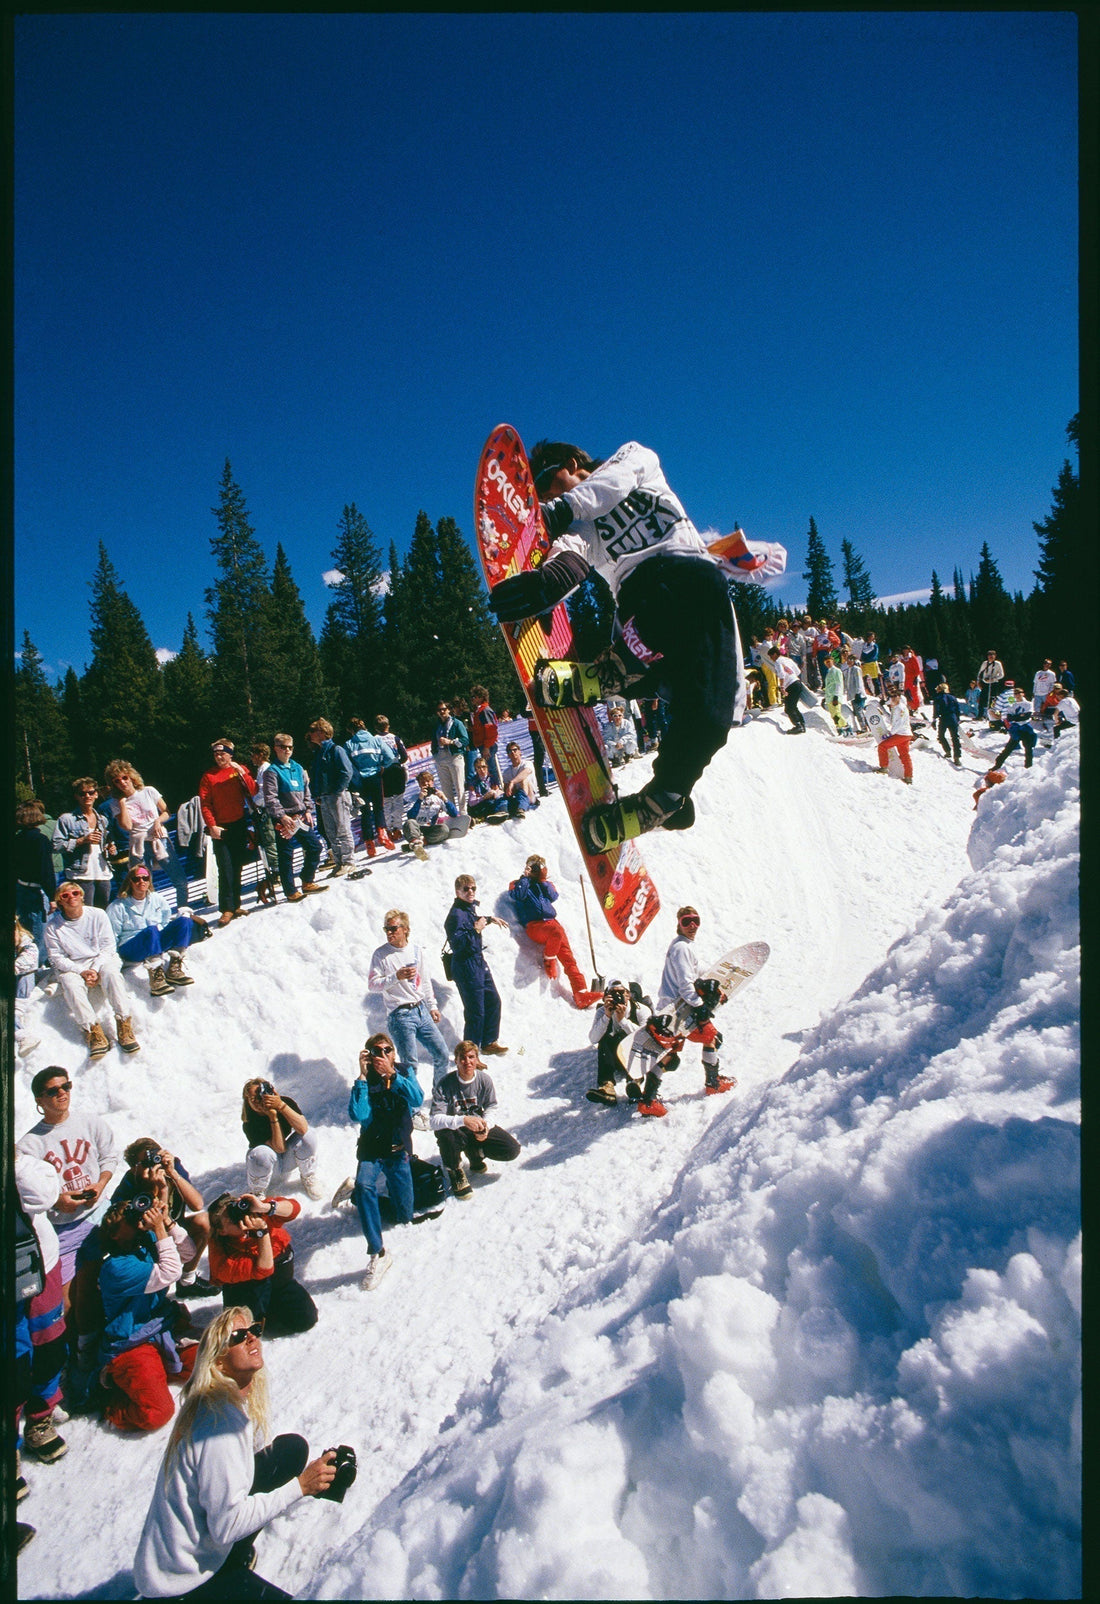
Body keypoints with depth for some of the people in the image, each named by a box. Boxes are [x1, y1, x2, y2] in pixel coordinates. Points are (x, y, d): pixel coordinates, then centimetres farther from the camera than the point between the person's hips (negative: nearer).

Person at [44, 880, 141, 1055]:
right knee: (70, 982, -33)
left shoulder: (97, 915, 2)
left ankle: (124, 1025, -36)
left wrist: (96, 969, -16)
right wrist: (82, 972, -17)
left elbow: (108, 946, 0)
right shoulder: (53, 926, 2)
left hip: (101, 960, 0)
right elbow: (57, 957, -2)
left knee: (111, 972, -34)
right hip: (72, 967, 1)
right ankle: (93, 1031, -39)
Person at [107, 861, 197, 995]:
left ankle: (174, 967, -29)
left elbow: (167, 921, 19)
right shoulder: (118, 906, 3)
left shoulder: (157, 899, 15)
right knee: (151, 931, -38)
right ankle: (155, 974, -47)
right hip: (130, 950, -4)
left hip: (159, 944, 5)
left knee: (184, 922, -21)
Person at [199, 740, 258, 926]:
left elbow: (253, 792, -3)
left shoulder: (240, 770, 8)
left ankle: (235, 905, 17)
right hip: (221, 828, -2)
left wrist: (242, 773, -13)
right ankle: (227, 909, -10)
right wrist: (211, 825, -12)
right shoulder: (209, 776, 3)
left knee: (237, 867, 9)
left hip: (240, 825, 3)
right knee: (225, 869, -10)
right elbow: (205, 804, -2)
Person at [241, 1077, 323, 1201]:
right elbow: (280, 1148, -30)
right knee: (261, 1154, -37)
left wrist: (281, 1106, -40)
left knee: (307, 1137, -28)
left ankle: (308, 1178, 0)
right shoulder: (250, 1124, -26)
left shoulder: (285, 1102, -20)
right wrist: (273, 1117, -40)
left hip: (288, 1158, 2)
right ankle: (258, 1192, -4)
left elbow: (303, 1128, -35)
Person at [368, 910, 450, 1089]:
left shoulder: (417, 950, 8)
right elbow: (372, 984, -10)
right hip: (400, 1015, -5)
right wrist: (396, 977, -22)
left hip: (421, 1010, 5)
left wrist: (432, 1006, 17)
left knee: (442, 1055, 9)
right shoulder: (380, 954, -5)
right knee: (409, 1064, -5)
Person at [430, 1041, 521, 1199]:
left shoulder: (484, 1080, -9)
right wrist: (464, 1120, -45)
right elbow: (435, 1120, -29)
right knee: (444, 1134, -39)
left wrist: (485, 1128, -25)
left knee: (513, 1149, -14)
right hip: (455, 1131, -3)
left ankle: (475, 1152, 16)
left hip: (479, 1130, 3)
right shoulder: (446, 1083, -21)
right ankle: (455, 1173, -7)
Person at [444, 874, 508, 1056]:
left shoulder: (471, 907, 7)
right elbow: (457, 943, -28)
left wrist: (489, 918, 19)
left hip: (479, 962, 10)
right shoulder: (456, 914, -21)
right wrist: (476, 930, -28)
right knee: (475, 1012, -4)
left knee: (493, 1001, 19)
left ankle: (489, 1042, 35)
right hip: (466, 967, -10)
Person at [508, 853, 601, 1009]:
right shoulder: (518, 884, 18)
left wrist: (543, 880, 4)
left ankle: (581, 994, -21)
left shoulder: (545, 883, 27)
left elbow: (553, 897, 8)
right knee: (557, 932, -38)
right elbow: (518, 896, -5)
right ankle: (548, 961, -11)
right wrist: (525, 877, 4)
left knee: (568, 957, -13)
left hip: (551, 921, 4)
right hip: (534, 925, -4)